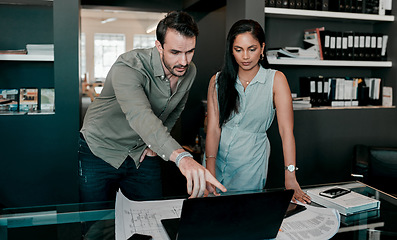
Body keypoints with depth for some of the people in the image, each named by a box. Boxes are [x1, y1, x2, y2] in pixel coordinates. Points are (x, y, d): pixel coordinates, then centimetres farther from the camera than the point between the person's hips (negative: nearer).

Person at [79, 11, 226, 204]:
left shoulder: (189, 71, -8)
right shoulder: (128, 68, -30)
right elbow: (140, 116, -47)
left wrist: (157, 141, -2)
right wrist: (182, 157, -61)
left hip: (143, 154, 5)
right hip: (101, 151, -4)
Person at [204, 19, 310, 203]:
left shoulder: (276, 80, -7)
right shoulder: (218, 81, -1)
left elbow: (286, 129, -14)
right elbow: (213, 128, -8)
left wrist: (290, 178, -22)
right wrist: (210, 173, -17)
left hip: (251, 162, -2)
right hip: (216, 160, 2)